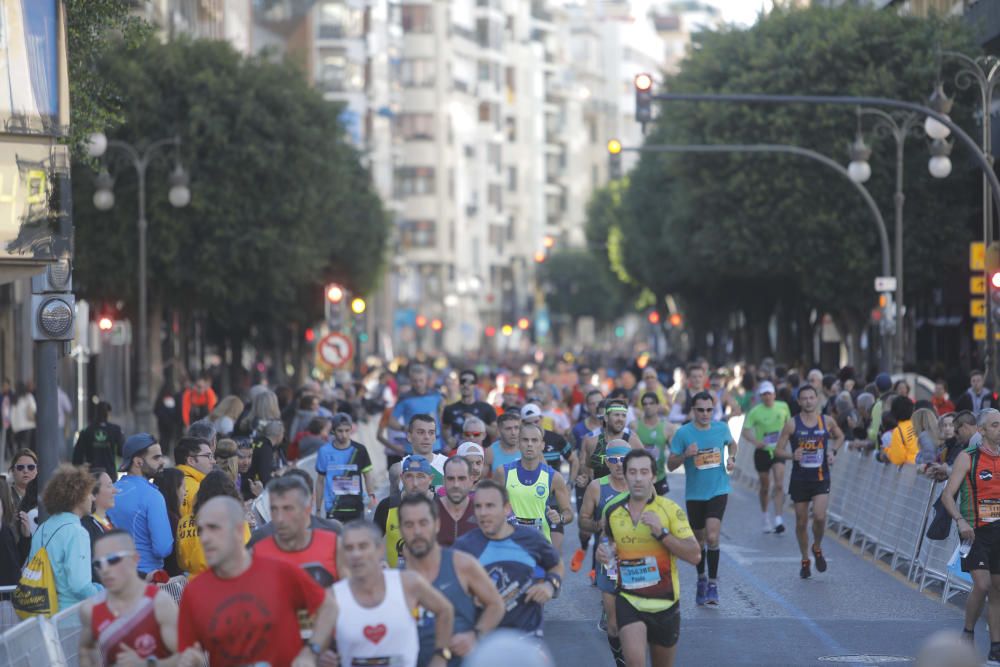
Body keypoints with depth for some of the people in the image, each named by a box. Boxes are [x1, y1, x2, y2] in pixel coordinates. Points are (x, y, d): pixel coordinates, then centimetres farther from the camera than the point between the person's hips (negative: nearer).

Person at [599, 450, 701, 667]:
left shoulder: (670, 510, -7)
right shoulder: (612, 511, 2)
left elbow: (695, 555, -13)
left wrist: (661, 533, -23)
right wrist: (605, 553, -2)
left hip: (664, 603, 0)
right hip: (628, 600, 0)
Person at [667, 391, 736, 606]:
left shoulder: (721, 428, 0)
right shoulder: (683, 433, -7)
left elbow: (731, 443, 23)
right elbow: (671, 464, -5)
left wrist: (731, 458, 3)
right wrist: (685, 455, -23)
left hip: (718, 491, 0)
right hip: (694, 493, 0)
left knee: (712, 537, -16)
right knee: (699, 540, 12)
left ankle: (713, 584, -8)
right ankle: (701, 579, 34)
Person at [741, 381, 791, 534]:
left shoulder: (783, 407, -1)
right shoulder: (755, 411, -8)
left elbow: (788, 423, 17)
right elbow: (746, 431, -10)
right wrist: (755, 441, -28)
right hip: (762, 451, -1)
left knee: (779, 485, -14)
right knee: (765, 487, 11)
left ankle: (778, 520, -17)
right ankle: (764, 515, 35)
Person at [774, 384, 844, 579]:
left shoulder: (827, 422, 0)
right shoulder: (792, 424, -6)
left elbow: (840, 437, 20)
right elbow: (778, 450, -3)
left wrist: (833, 451, 1)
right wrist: (792, 455, -23)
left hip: (821, 478, 0)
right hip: (799, 480, 0)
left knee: (819, 516, -18)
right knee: (801, 522, 7)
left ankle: (817, 548, 11)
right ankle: (805, 561, 25)